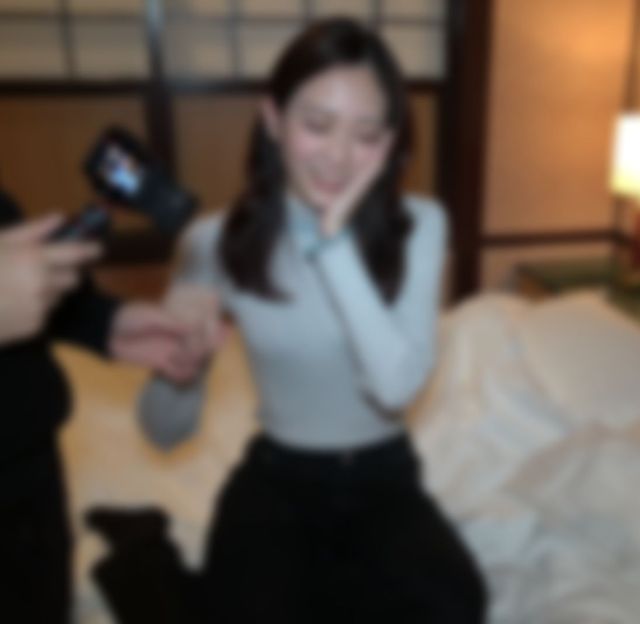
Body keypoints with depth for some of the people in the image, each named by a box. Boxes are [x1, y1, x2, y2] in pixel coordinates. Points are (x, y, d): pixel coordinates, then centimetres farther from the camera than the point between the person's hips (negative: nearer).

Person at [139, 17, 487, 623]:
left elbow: (397, 384, -24)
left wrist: (335, 240, -26)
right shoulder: (217, 240, -12)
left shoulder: (419, 225, -10)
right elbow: (166, 431, -8)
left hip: (382, 477, 2)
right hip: (276, 479, -1)